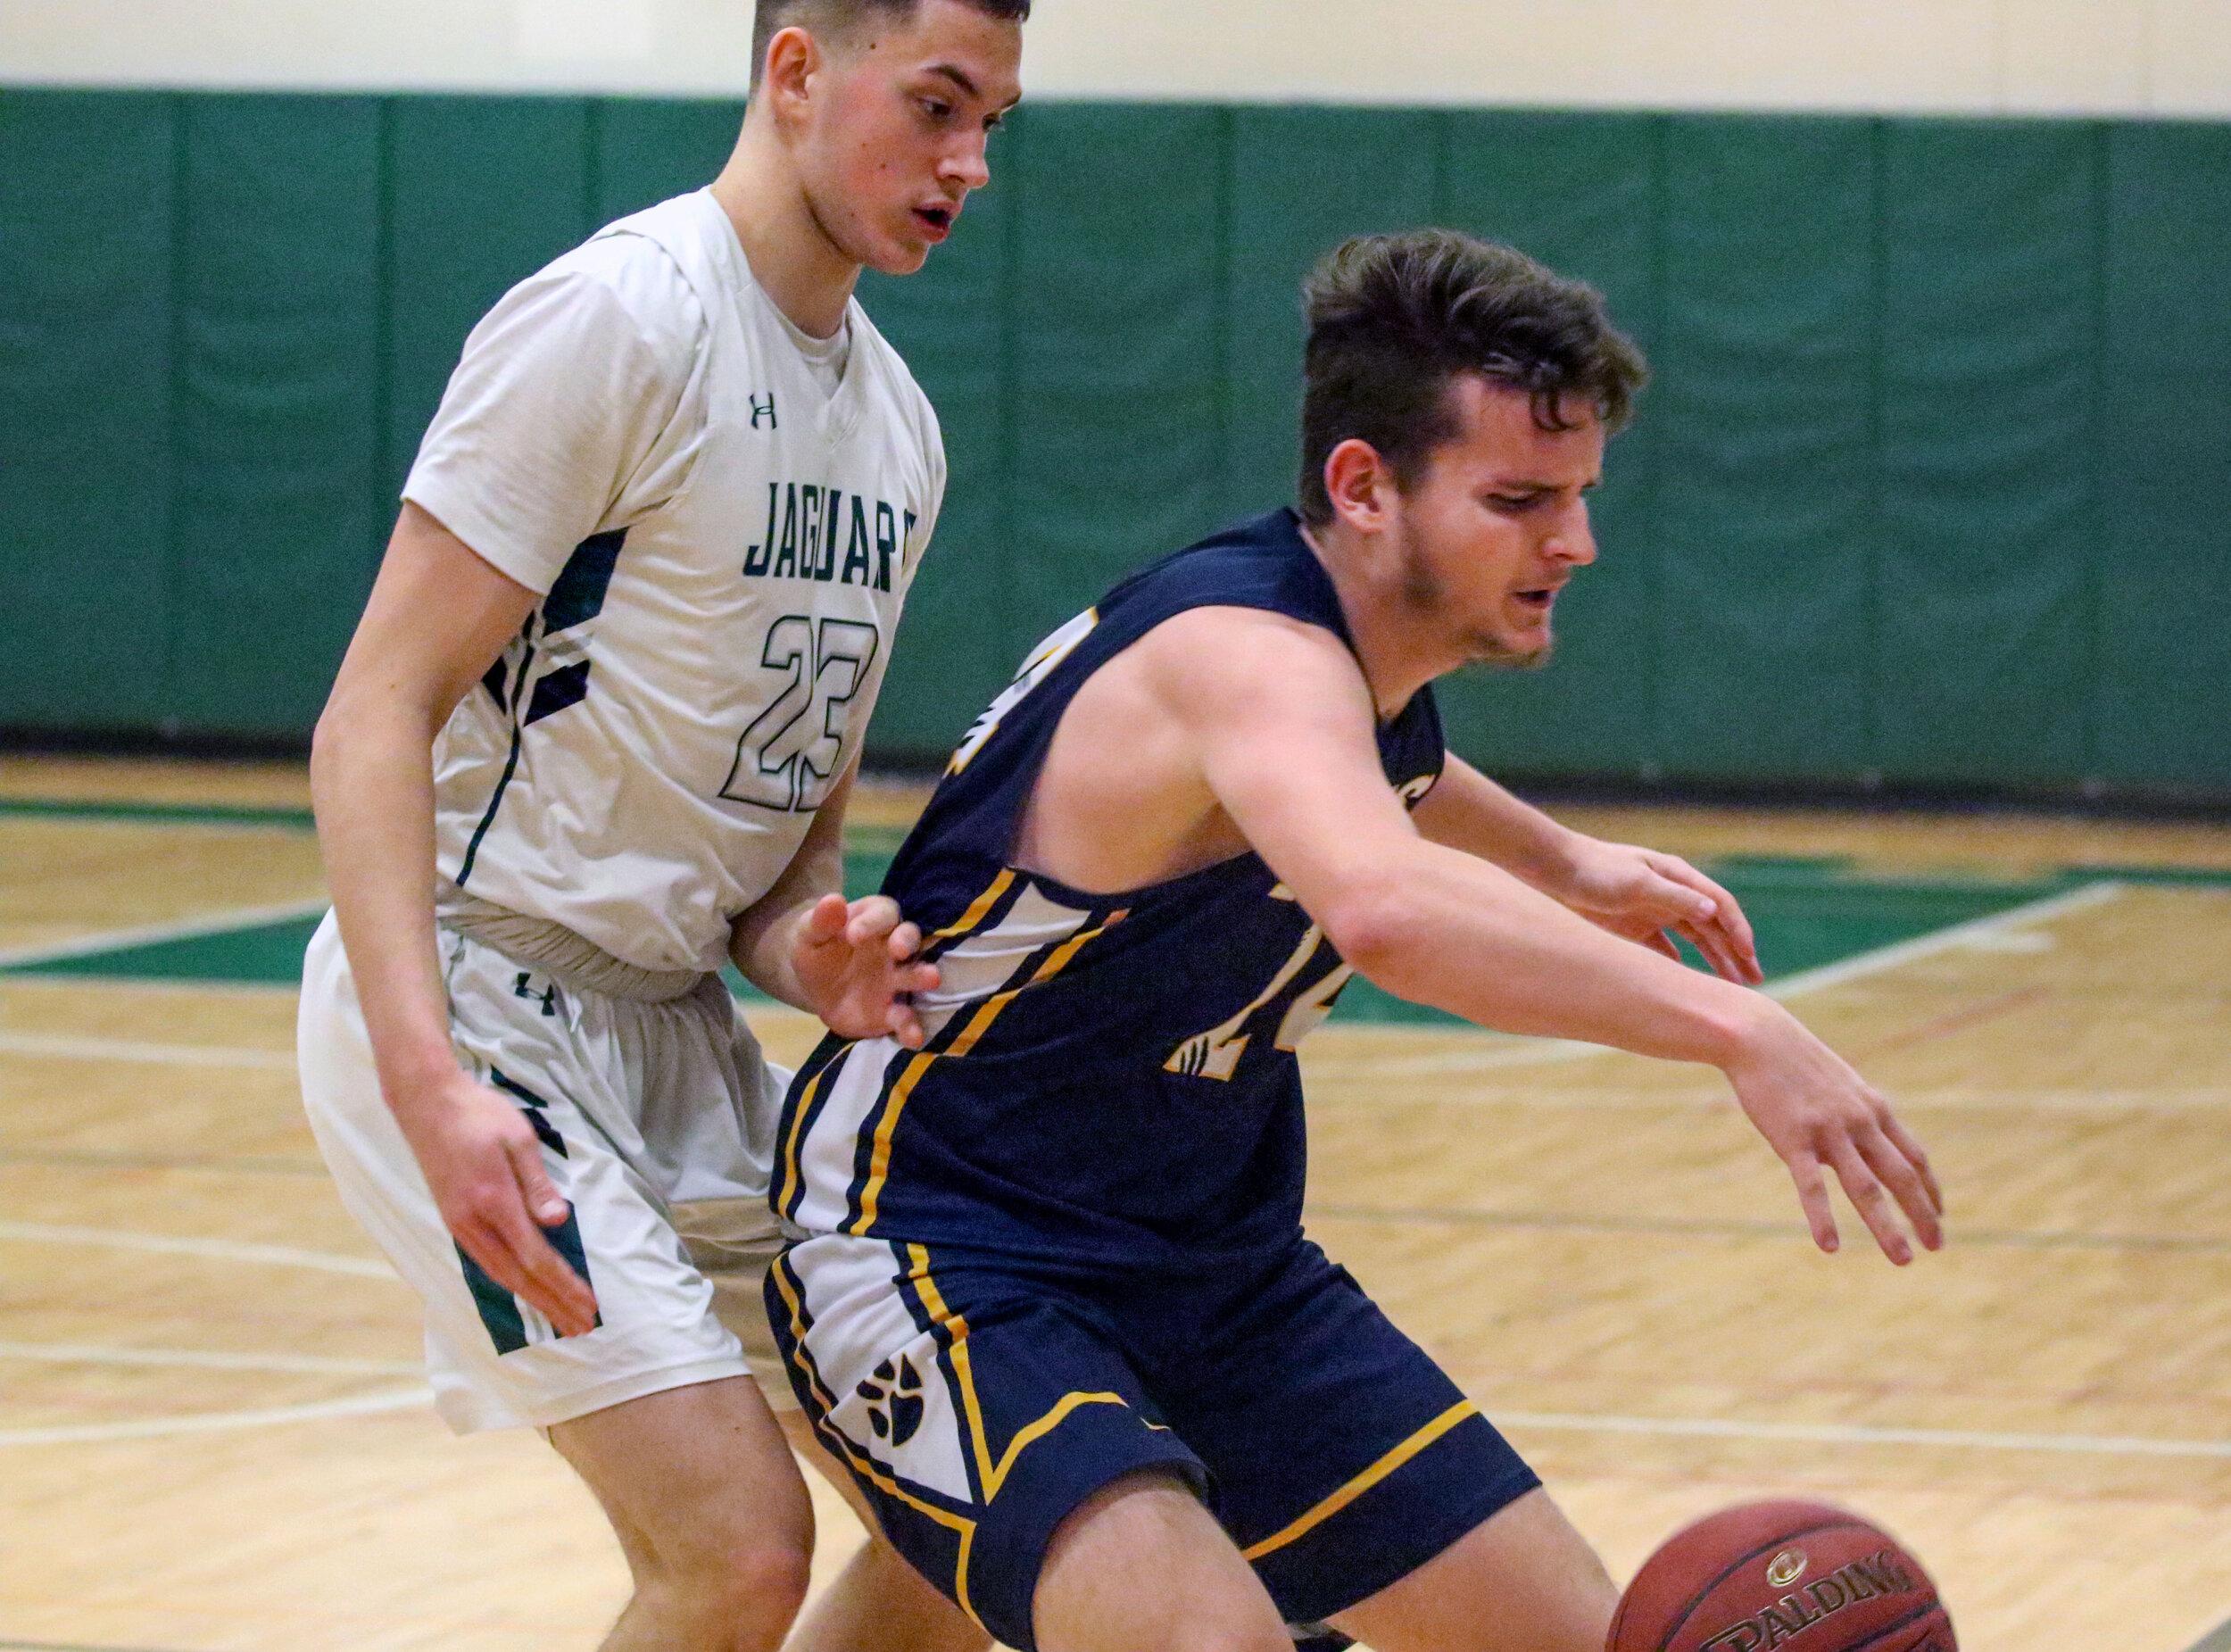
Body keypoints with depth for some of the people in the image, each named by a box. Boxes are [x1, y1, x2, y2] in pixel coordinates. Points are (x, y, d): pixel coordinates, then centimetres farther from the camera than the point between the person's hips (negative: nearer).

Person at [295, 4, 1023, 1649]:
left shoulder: (898, 427, 11)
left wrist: (805, 949, -6)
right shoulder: (620, 317, -15)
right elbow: (373, 718, -20)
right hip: (469, 996, -9)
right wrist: (430, 1083, -32)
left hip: (669, 1018, 9)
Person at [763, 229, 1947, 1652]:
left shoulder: (1361, 655, 3)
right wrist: (1731, 1026, -55)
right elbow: (1383, 905, -52)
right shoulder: (1245, 651, -27)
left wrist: (1565, 864, 23)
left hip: (1216, 1268, 10)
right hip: (938, 1256, -10)